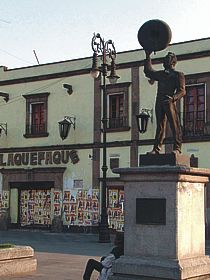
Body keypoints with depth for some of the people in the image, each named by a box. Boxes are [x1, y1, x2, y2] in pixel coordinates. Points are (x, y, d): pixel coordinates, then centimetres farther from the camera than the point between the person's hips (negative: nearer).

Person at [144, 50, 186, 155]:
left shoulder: (178, 75, 7)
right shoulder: (160, 74, 25)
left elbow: (182, 91, -5)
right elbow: (148, 71, 40)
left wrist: (173, 98, -24)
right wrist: (148, 57, 36)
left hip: (169, 102, -6)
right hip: (159, 102, 6)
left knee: (174, 125, -11)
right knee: (160, 126, 3)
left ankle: (177, 148, -14)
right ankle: (156, 149, 1)